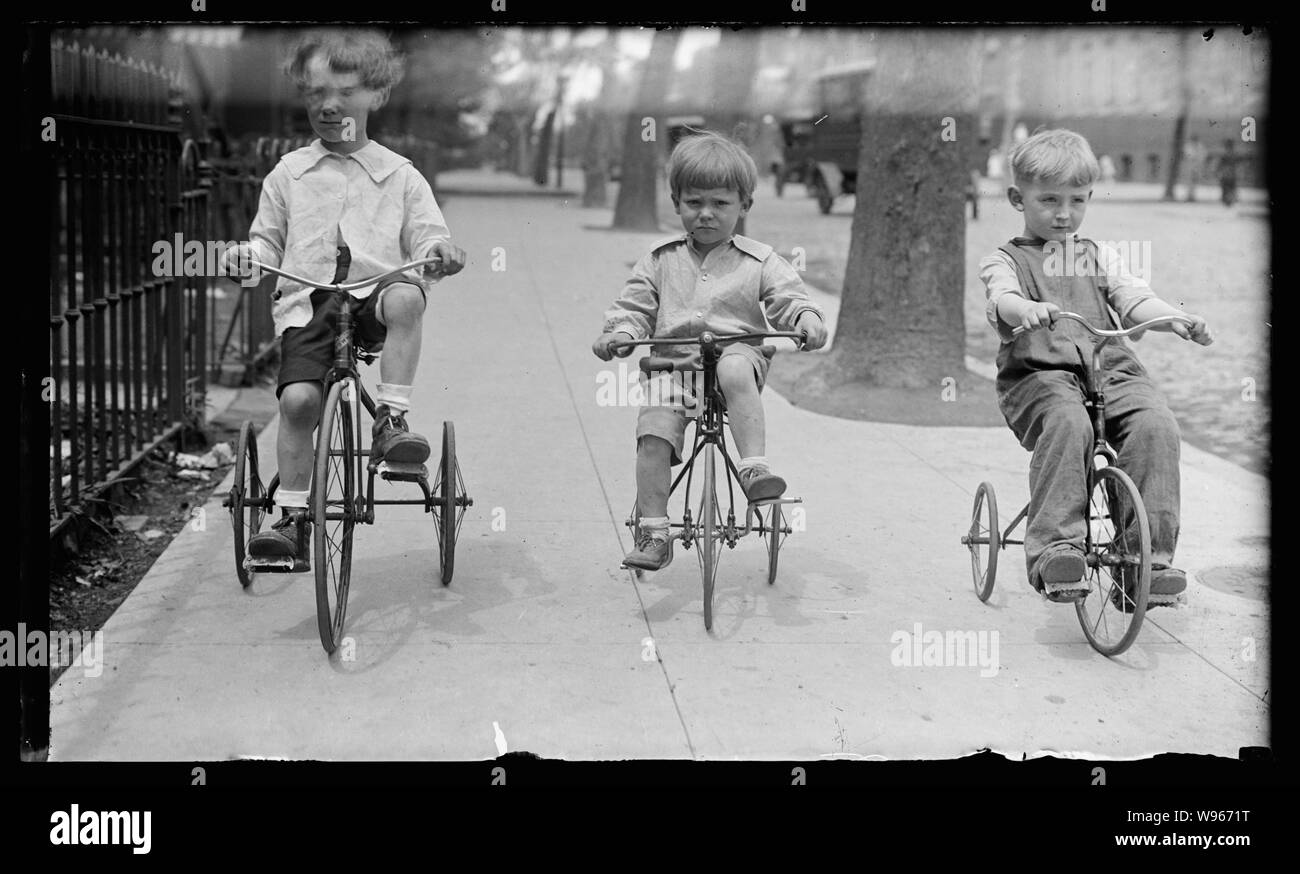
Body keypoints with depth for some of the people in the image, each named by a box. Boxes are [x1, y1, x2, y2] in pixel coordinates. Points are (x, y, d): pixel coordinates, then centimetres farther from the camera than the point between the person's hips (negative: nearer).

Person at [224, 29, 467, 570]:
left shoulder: (400, 176, 12)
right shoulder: (288, 173, 16)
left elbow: (425, 239, 8)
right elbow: (269, 240, 19)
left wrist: (439, 252, -15)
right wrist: (248, 253, -4)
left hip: (374, 291, -1)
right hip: (307, 302, 1)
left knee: (405, 298, -37)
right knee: (298, 398, -21)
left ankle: (392, 419, -28)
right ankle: (293, 518, -10)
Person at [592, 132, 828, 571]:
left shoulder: (759, 261, 10)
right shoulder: (659, 260, 14)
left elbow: (787, 298, 5)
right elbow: (634, 307, 13)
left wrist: (806, 319, -18)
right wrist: (620, 333, -8)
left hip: (738, 350, -2)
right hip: (672, 363, 2)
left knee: (735, 369, -39)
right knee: (654, 431, -22)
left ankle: (754, 467, -44)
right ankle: (654, 534, -18)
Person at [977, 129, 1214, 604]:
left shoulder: (1099, 256, 25)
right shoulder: (1005, 258, 12)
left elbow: (1135, 300, 10)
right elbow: (1002, 297, -10)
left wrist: (1177, 320, -11)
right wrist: (1027, 309, -35)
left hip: (1112, 369, 4)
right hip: (1038, 373, -3)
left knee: (1155, 423, -25)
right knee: (1067, 423, -36)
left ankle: (1150, 553, -23)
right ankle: (1055, 547, -38)